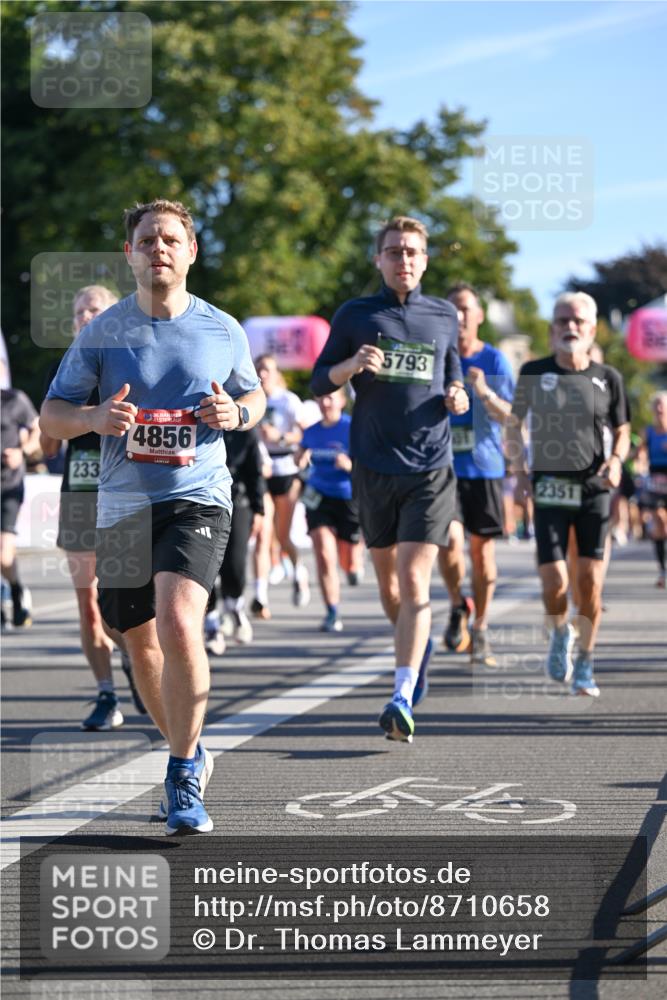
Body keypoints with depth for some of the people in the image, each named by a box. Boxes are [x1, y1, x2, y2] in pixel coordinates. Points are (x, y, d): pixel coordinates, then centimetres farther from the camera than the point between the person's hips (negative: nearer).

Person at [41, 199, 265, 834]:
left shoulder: (223, 330, 3)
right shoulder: (103, 331, 2)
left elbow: (253, 396, 18)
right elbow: (51, 415, 5)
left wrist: (236, 414, -6)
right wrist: (94, 418, -17)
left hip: (198, 497, -2)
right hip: (123, 503, 3)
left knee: (178, 624, -24)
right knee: (141, 643, 12)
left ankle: (183, 777, -12)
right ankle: (190, 752, 37)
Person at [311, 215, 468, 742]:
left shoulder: (444, 316, 9)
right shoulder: (355, 315, 5)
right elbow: (319, 382, 7)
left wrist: (458, 398, -2)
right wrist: (353, 364, -14)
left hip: (431, 467, -1)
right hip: (373, 466, 1)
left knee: (414, 581, -14)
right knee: (387, 581, 11)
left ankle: (403, 697, -20)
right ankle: (419, 646, 41)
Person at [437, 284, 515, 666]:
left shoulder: (495, 361, 2)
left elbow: (511, 416, -5)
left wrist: (485, 393, -22)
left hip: (485, 466, 0)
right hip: (443, 466, 0)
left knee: (483, 549, 3)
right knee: (450, 540, -17)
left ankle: (480, 630, 16)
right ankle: (458, 606, 9)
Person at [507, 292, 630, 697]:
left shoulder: (608, 378, 5)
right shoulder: (534, 373, 4)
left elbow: (622, 432, 13)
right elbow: (514, 425, 14)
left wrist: (616, 460, -8)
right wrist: (520, 471, 1)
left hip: (594, 490, 0)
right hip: (550, 490, 0)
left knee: (590, 583, -4)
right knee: (555, 583, -10)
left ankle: (585, 665, 12)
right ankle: (561, 633, 24)